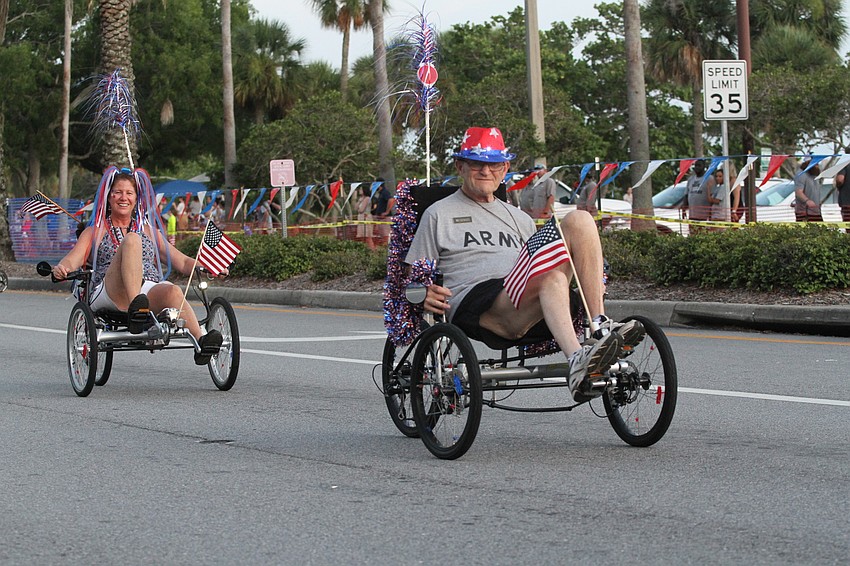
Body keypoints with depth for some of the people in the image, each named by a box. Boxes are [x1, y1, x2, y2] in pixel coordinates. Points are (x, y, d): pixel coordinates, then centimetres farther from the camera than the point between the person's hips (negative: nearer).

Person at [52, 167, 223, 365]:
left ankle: (200, 341, -59)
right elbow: (73, 260, 5)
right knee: (131, 240, -28)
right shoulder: (95, 232, 22)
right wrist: (61, 268, -19)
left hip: (150, 292, 2)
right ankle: (135, 309, -51)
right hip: (108, 293, -2)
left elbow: (181, 261, 22)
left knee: (172, 291, -35)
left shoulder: (149, 230, 29)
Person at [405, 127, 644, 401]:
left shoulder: (520, 219, 33)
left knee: (579, 220, -14)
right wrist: (425, 294, -11)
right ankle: (577, 361, -60)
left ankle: (601, 326, -27)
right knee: (552, 277, -36)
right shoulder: (439, 214, 19)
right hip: (474, 308, -5)